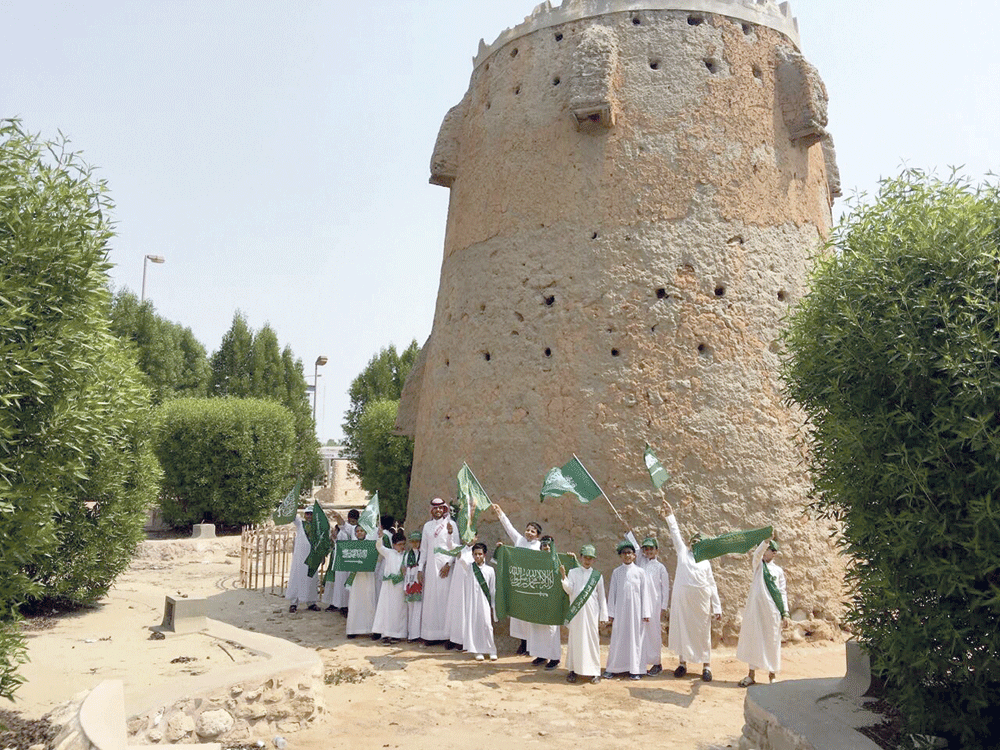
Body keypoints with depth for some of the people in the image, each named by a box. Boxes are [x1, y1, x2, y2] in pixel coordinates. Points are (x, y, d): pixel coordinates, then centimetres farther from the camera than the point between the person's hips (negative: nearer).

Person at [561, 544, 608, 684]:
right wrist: (563, 576, -19)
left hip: (591, 611, 0)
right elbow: (568, 590, -5)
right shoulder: (573, 572, 6)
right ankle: (573, 669, 11)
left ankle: (594, 671, 7)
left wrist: (603, 615, 5)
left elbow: (602, 597, 8)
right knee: (575, 638, 3)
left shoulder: (597, 576, 7)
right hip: (576, 611, 0)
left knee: (592, 638, 0)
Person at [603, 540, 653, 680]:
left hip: (635, 610, -1)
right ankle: (612, 668, 12)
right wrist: (610, 613, 3)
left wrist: (646, 613, -1)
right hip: (620, 610, 1)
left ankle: (635, 669, 12)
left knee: (635, 637, 2)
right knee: (617, 638, 3)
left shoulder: (640, 572, 2)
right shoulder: (616, 572, 5)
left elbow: (645, 593, 2)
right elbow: (612, 593, 6)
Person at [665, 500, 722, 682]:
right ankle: (682, 663, 14)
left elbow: (712, 585, 10)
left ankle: (706, 666, 8)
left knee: (703, 632, 1)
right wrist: (670, 515, 6)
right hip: (682, 597, 0)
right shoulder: (682, 552, 13)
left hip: (701, 598, 0)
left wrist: (717, 608, 4)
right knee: (681, 628, 3)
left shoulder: (706, 562, 12)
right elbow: (675, 533, 10)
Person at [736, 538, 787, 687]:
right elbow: (757, 553, -14)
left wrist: (785, 613, 1)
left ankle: (772, 675, 15)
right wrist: (766, 540, -32)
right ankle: (752, 674, 12)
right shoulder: (759, 565, 8)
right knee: (753, 639, 3)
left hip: (771, 610, 0)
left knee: (771, 641, 3)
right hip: (755, 607, 0)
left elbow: (782, 593, 9)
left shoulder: (779, 571, 9)